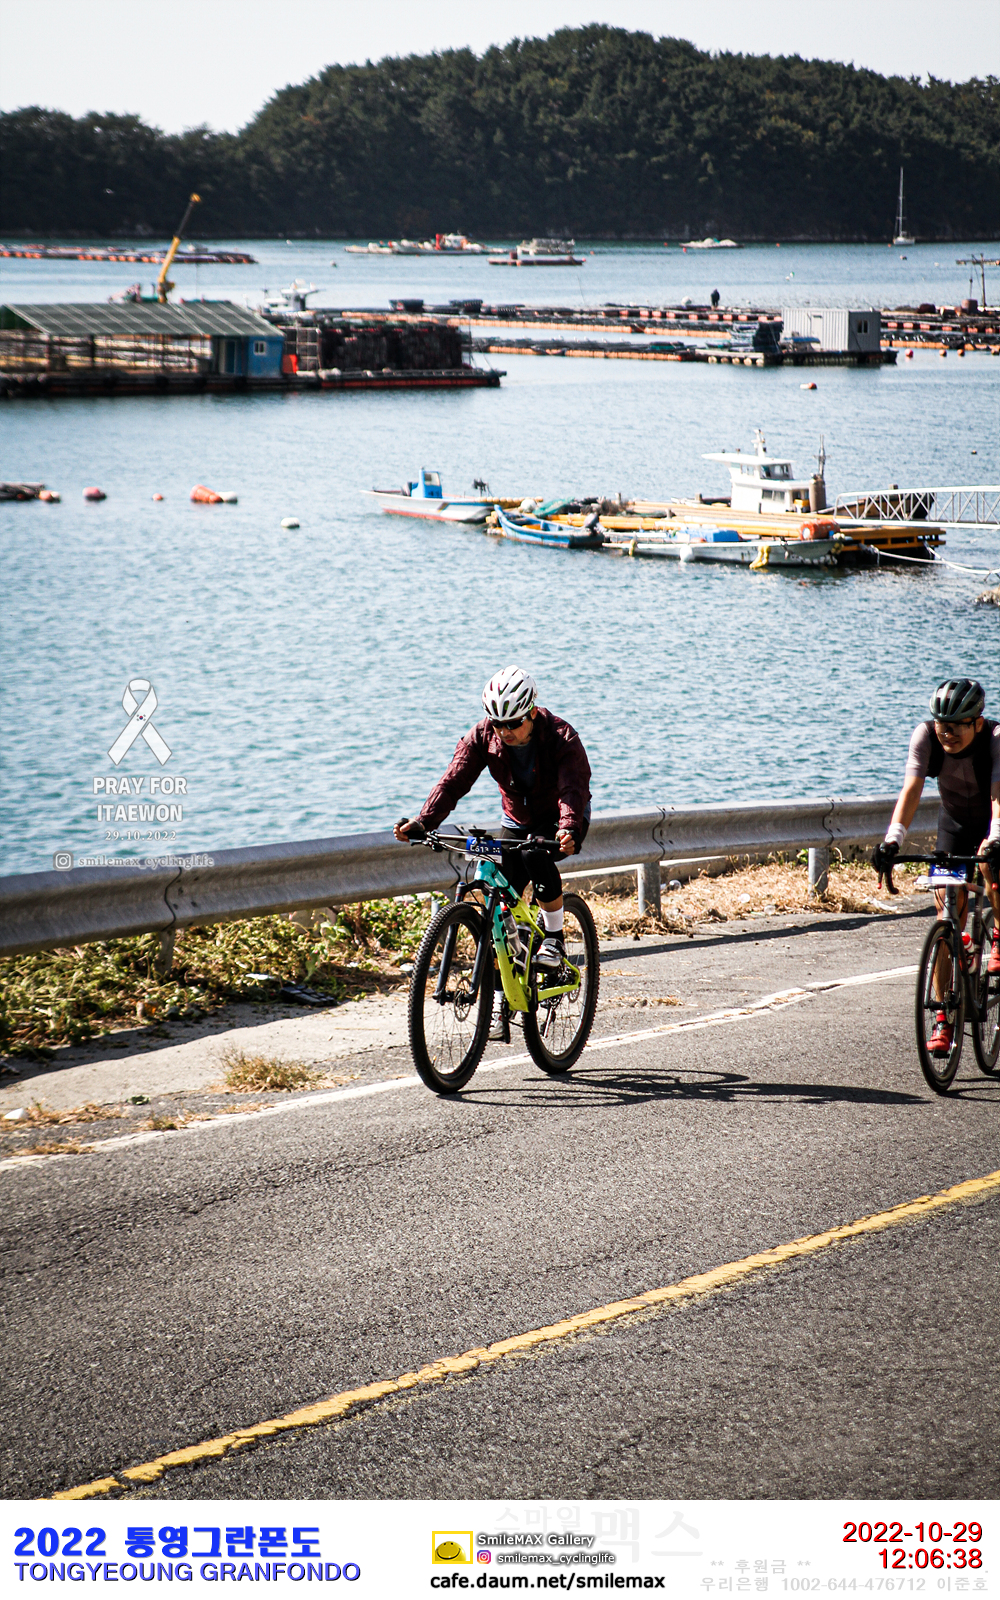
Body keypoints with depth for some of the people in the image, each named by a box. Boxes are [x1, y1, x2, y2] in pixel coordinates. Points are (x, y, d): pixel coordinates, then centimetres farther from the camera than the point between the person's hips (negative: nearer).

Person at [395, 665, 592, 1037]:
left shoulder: (561, 737, -29)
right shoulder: (483, 736, -19)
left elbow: (574, 788, -41)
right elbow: (454, 781, -26)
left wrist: (568, 829, -62)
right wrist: (422, 822, -42)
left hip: (560, 818, -4)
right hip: (518, 820, 4)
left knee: (535, 856, -36)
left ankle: (554, 937, -13)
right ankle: (500, 998, -1)